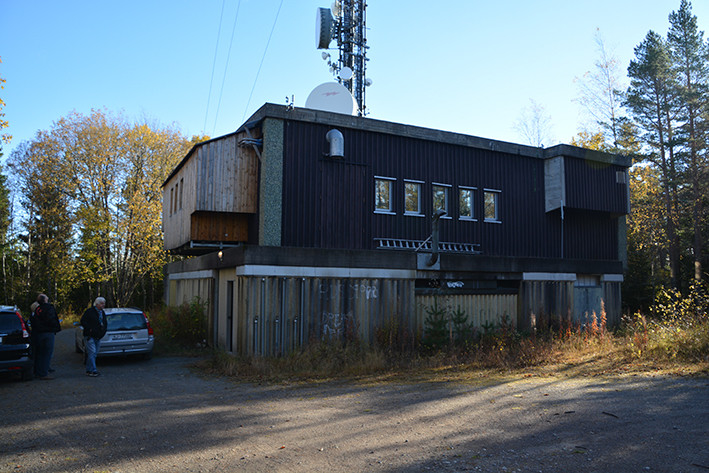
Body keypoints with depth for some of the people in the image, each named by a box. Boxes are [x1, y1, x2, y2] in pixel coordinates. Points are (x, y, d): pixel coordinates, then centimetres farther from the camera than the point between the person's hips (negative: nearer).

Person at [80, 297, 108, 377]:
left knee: (94, 354, 9)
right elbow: (83, 321, -11)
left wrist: (103, 330, 9)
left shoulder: (102, 313, 16)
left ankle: (89, 370, 17)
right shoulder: (89, 311, -6)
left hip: (98, 337, 7)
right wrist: (90, 329, -17)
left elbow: (105, 323, 25)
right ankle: (92, 370, -14)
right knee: (92, 352, -14)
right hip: (89, 336, -7)